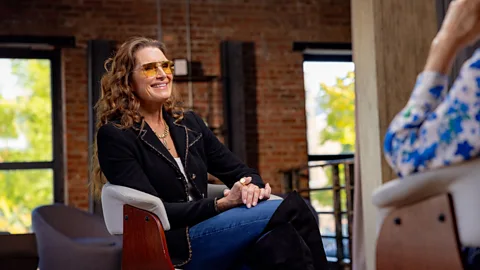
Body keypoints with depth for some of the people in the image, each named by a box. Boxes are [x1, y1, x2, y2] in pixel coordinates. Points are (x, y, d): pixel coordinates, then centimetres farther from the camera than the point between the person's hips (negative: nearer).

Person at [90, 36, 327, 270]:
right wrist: (222, 203, -21)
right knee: (291, 209, -24)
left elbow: (239, 171, 16)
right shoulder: (115, 136, -4)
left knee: (279, 240, -30)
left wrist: (253, 186, -10)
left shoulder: (188, 123, 16)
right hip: (169, 251, -6)